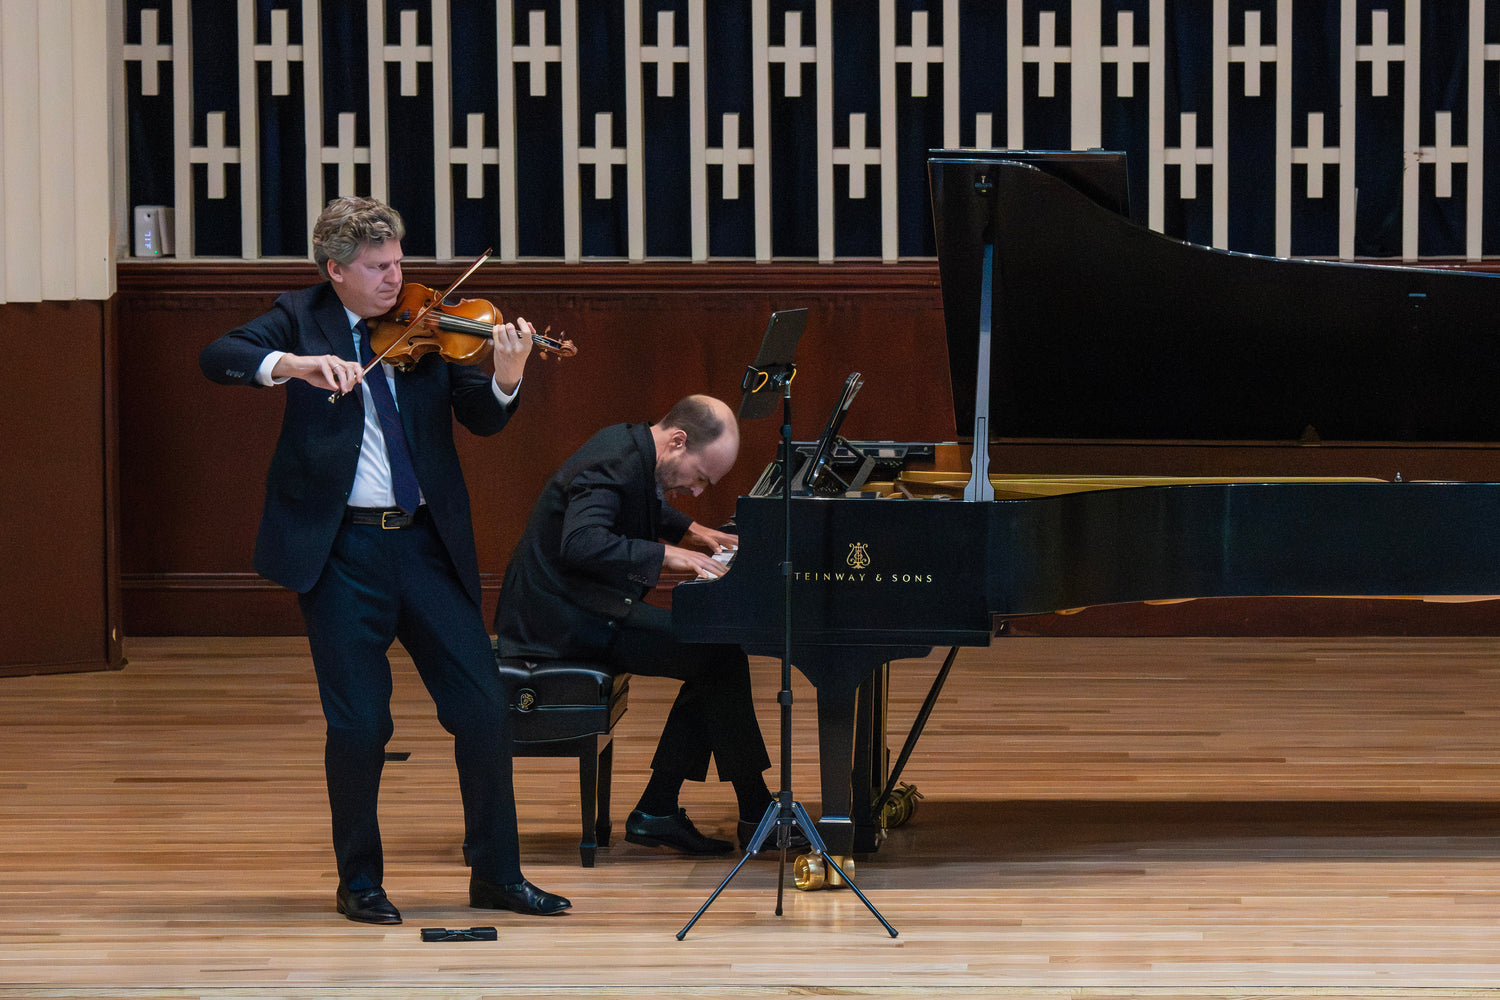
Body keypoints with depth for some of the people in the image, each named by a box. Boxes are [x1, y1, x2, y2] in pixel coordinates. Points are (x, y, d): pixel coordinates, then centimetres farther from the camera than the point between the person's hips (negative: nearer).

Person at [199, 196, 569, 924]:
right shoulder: (302, 320, 2)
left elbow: (481, 419, 0)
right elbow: (217, 358, -13)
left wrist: (506, 379, -22)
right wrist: (293, 363, -30)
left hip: (425, 541, 3)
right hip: (339, 547, -3)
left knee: (483, 706, 1)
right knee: (360, 722, -2)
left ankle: (496, 875, 13)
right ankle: (359, 880, 15)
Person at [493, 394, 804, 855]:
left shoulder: (630, 444, 9)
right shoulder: (613, 464, -22)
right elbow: (581, 542, -37)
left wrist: (691, 531, 17)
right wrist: (667, 555, -34)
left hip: (584, 608, 11)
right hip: (561, 622, -11)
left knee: (715, 660, 7)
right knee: (721, 656, -14)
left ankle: (656, 812, 5)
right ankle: (755, 813, -5)